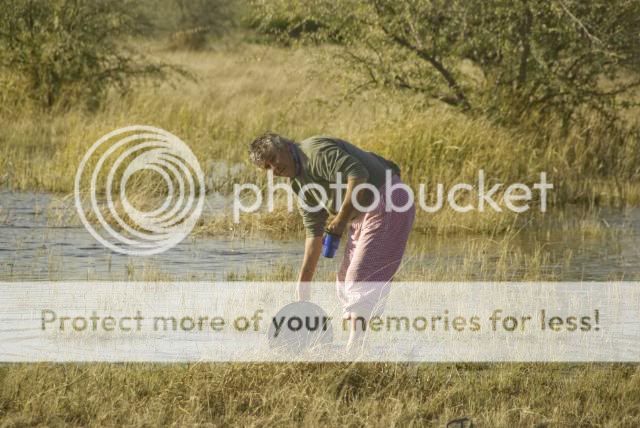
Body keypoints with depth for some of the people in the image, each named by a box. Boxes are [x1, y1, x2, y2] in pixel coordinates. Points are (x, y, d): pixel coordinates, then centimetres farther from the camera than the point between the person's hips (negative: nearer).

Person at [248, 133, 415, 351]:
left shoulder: (316, 151, -15)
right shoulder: (301, 185, 14)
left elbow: (359, 175, -27)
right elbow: (314, 234, 16)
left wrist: (342, 218, -22)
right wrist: (303, 283, 13)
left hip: (387, 204, -11)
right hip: (362, 217, 11)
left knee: (360, 278, -14)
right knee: (345, 281, 13)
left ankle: (354, 346, -16)